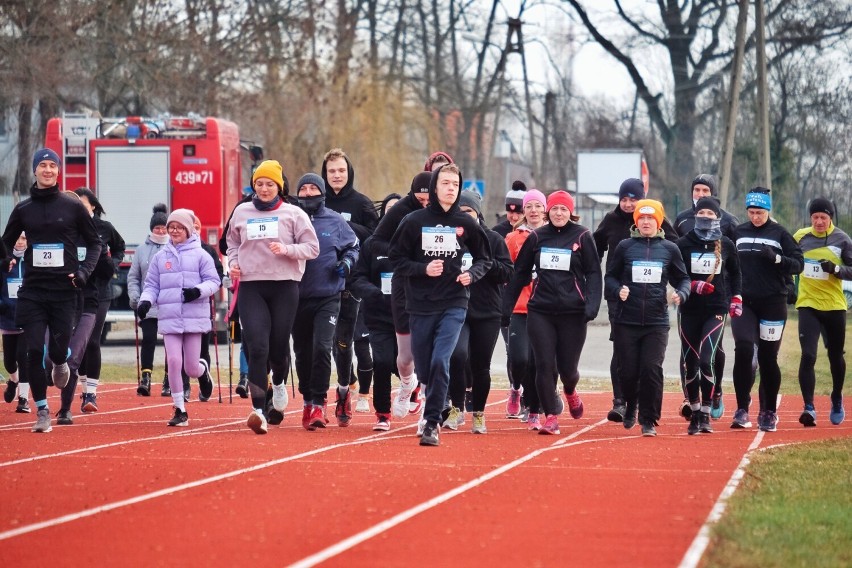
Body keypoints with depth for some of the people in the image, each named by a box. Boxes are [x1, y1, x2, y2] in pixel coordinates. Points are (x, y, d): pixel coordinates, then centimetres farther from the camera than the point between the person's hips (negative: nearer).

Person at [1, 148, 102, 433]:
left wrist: (84, 270, -6)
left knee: (59, 348, -1)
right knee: (34, 351, -5)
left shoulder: (73, 206, 1)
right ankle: (42, 411, 5)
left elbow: (94, 242, 8)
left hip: (63, 290, -1)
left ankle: (60, 363, 38)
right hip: (32, 290, 1)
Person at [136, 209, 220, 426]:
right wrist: (146, 301, -5)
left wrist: (199, 290, -17)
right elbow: (152, 285, 14)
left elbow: (214, 281, 2)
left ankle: (203, 370, 40)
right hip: (169, 318, 2)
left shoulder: (200, 255, 3)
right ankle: (180, 410, 1)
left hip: (194, 318, -2)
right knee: (174, 361, -10)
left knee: (191, 367, 1)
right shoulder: (160, 257, 10)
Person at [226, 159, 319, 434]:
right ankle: (258, 410, -16)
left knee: (279, 345, 5)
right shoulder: (241, 212, 10)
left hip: (284, 286, -1)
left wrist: (287, 249, -16)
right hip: (250, 286, 1)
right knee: (257, 346, -13)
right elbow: (233, 243, 23)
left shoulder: (294, 213, 2)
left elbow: (312, 247, 1)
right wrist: (233, 263, 4)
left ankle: (279, 382, 42)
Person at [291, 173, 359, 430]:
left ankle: (318, 403, -9)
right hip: (297, 297, 2)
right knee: (302, 353, 10)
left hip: (328, 296, -2)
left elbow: (353, 247, 13)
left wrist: (347, 262, -5)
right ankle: (307, 401, 24)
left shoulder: (335, 221, 2)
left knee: (321, 348, -15)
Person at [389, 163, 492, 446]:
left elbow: (484, 259, 14)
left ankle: (432, 423, -11)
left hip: (454, 305, -1)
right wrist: (423, 269, -14)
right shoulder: (414, 221, -1)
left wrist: (472, 274, -6)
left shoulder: (466, 224, 3)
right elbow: (397, 258, 1)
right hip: (420, 305, 1)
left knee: (440, 362, -16)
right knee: (424, 367, 6)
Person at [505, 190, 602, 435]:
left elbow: (594, 273, 0)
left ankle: (570, 392, 39)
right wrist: (506, 304, 8)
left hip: (573, 312, -2)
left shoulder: (582, 236, 1)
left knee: (567, 367, 4)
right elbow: (520, 273, 12)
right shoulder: (536, 237, 7)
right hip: (540, 311, 2)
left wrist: (592, 303, -14)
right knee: (544, 366, -6)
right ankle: (551, 417, 5)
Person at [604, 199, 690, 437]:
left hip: (657, 321, 0)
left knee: (652, 370, -10)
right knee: (628, 371, 2)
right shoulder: (624, 247, 4)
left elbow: (683, 278, 14)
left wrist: (681, 294, -7)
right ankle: (631, 406, 33)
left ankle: (648, 421, 1)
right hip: (626, 321, 0)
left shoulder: (669, 249, 7)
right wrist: (618, 290, -13)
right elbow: (610, 276, 8)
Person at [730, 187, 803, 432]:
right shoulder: (738, 232, 9)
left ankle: (769, 412, 14)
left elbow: (798, 264, -2)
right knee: (743, 351, -14)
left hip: (773, 303, -1)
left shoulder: (780, 234, 1)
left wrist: (776, 258, -18)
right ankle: (742, 409, -10)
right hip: (743, 302, 1)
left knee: (768, 357, 4)